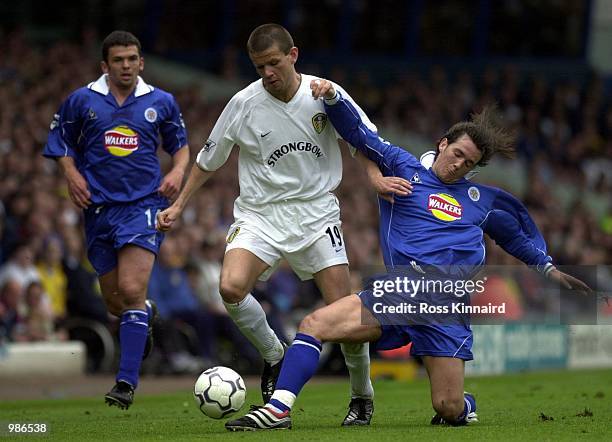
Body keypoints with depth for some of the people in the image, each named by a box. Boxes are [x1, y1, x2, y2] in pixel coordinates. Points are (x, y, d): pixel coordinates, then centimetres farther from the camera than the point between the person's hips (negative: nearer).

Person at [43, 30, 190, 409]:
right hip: (99, 207, 2)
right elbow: (62, 142, 15)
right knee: (115, 300, 7)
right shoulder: (82, 101, 4)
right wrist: (72, 173, -2)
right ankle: (146, 317, 45)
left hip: (144, 203, -2)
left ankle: (127, 381, -14)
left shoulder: (161, 102, 5)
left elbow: (181, 144, 17)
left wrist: (178, 171, -2)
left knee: (131, 291, -17)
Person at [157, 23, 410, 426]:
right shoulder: (244, 104, -5)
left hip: (316, 211, 0)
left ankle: (362, 396, 17)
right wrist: (179, 205, 9)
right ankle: (274, 357, 0)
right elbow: (209, 160, 9)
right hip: (260, 214, 0)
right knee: (231, 287, -27)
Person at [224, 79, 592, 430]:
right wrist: (333, 96, -7)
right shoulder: (405, 168, 13)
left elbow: (517, 236, 37)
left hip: (448, 306, 1)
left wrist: (549, 269, 35)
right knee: (315, 324, -22)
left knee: (449, 410, -8)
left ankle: (464, 405, 30)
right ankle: (279, 408, -20)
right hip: (397, 293, -1)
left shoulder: (480, 199, 20)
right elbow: (359, 133, 8)